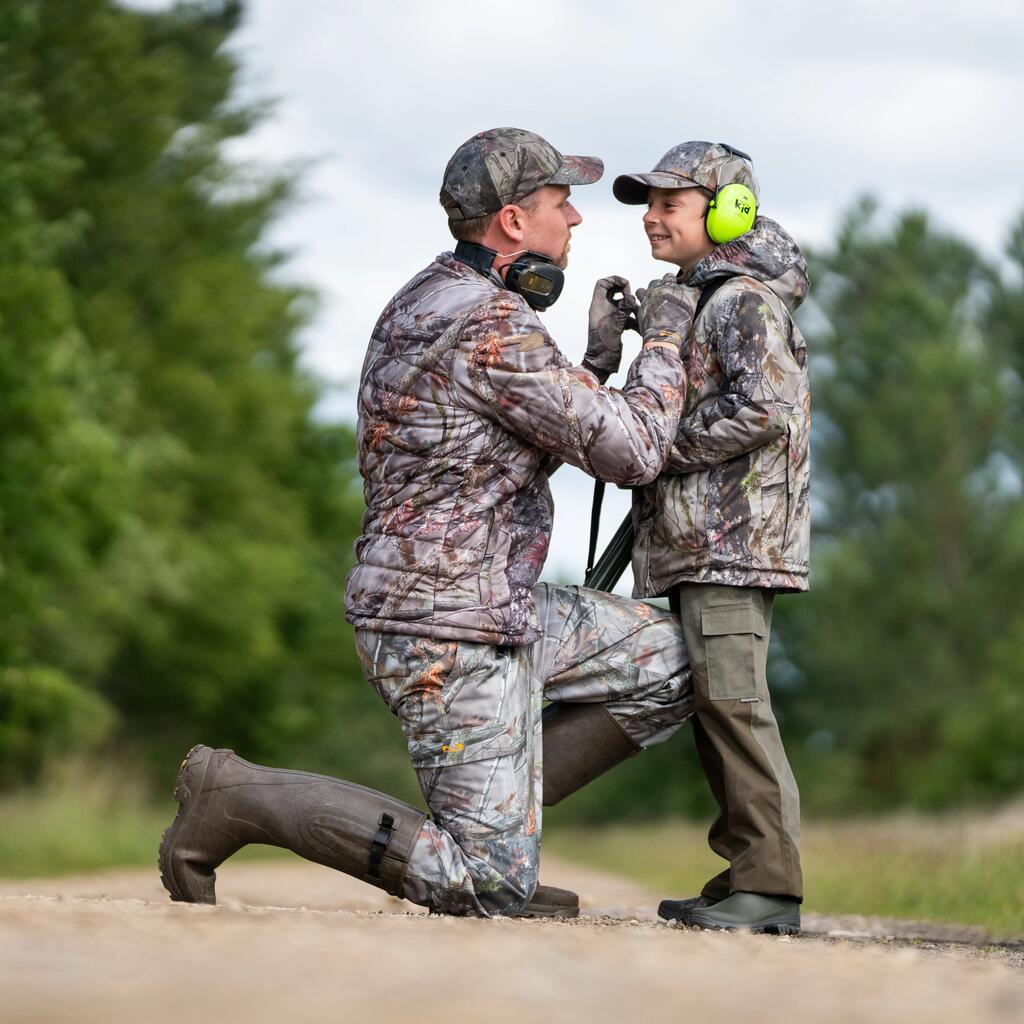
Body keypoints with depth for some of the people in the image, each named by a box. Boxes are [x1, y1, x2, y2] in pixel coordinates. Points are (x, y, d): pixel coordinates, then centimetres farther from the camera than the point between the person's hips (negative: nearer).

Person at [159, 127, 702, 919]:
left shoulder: (429, 301, 12)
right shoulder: (492, 325, -20)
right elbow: (632, 453, -17)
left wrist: (600, 358, 11)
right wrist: (668, 338, -2)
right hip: (455, 635, -10)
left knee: (670, 662, 15)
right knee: (490, 888, -8)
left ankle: (501, 817, 13)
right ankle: (237, 798, -4)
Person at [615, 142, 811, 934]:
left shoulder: (747, 301, -8)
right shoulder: (695, 303, 23)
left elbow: (764, 409, -21)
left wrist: (663, 444, -14)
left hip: (735, 539, -11)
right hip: (696, 542, 11)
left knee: (733, 700, -14)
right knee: (713, 706, 10)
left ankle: (772, 883, -14)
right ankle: (745, 874, 14)